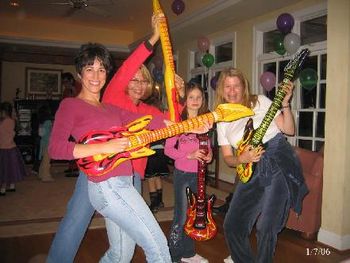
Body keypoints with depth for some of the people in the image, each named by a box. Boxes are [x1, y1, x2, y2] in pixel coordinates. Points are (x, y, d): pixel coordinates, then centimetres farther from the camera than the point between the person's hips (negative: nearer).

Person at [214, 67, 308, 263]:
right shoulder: (223, 120, 11)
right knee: (232, 225, 5)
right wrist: (241, 159, -10)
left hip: (280, 162, -4)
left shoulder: (260, 102, 3)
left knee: (266, 228, -7)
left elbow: (289, 130, 3)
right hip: (253, 171, 4)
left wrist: (285, 104, -10)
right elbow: (228, 157, 10)